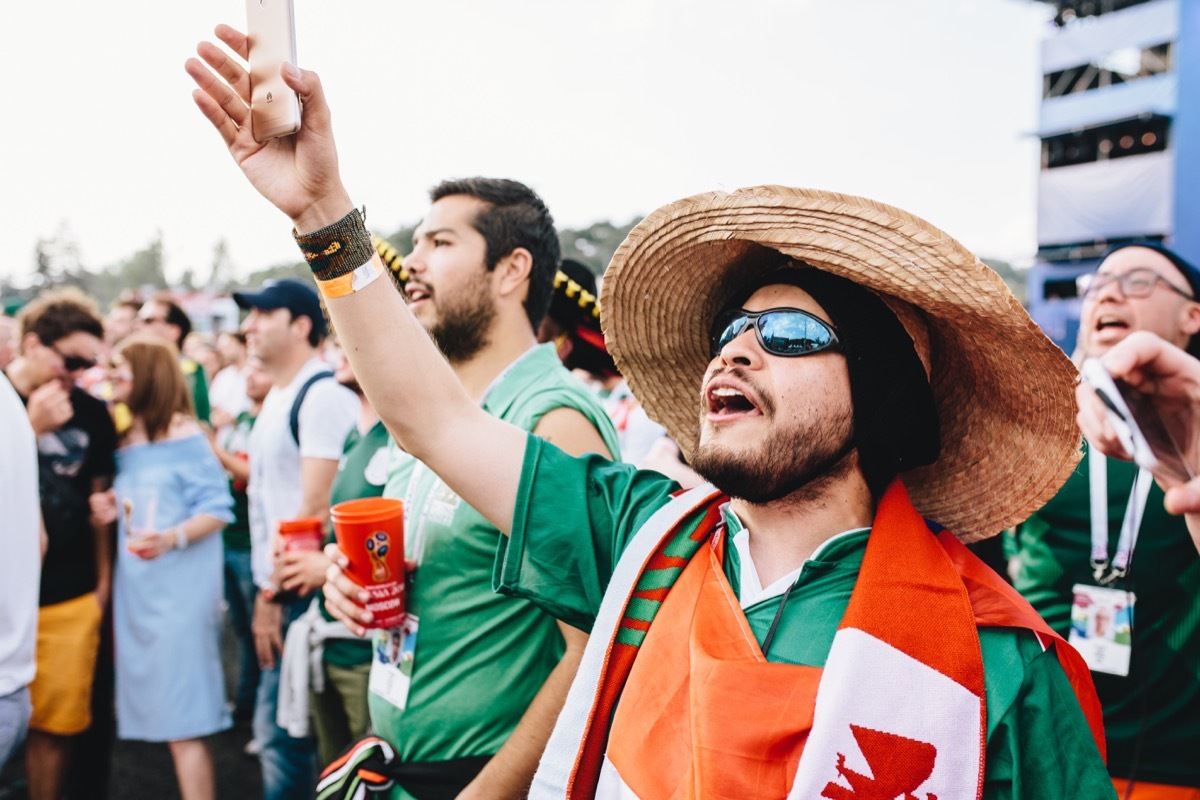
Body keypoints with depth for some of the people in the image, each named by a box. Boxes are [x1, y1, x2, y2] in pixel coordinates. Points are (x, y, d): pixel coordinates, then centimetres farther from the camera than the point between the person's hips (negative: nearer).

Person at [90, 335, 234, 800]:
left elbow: (217, 509, -10)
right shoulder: (121, 441, 13)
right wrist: (111, 511, 2)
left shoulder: (183, 433, -7)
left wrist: (172, 538, -26)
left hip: (179, 585, -7)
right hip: (133, 587, 7)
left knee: (183, 725, -5)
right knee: (154, 711, 13)